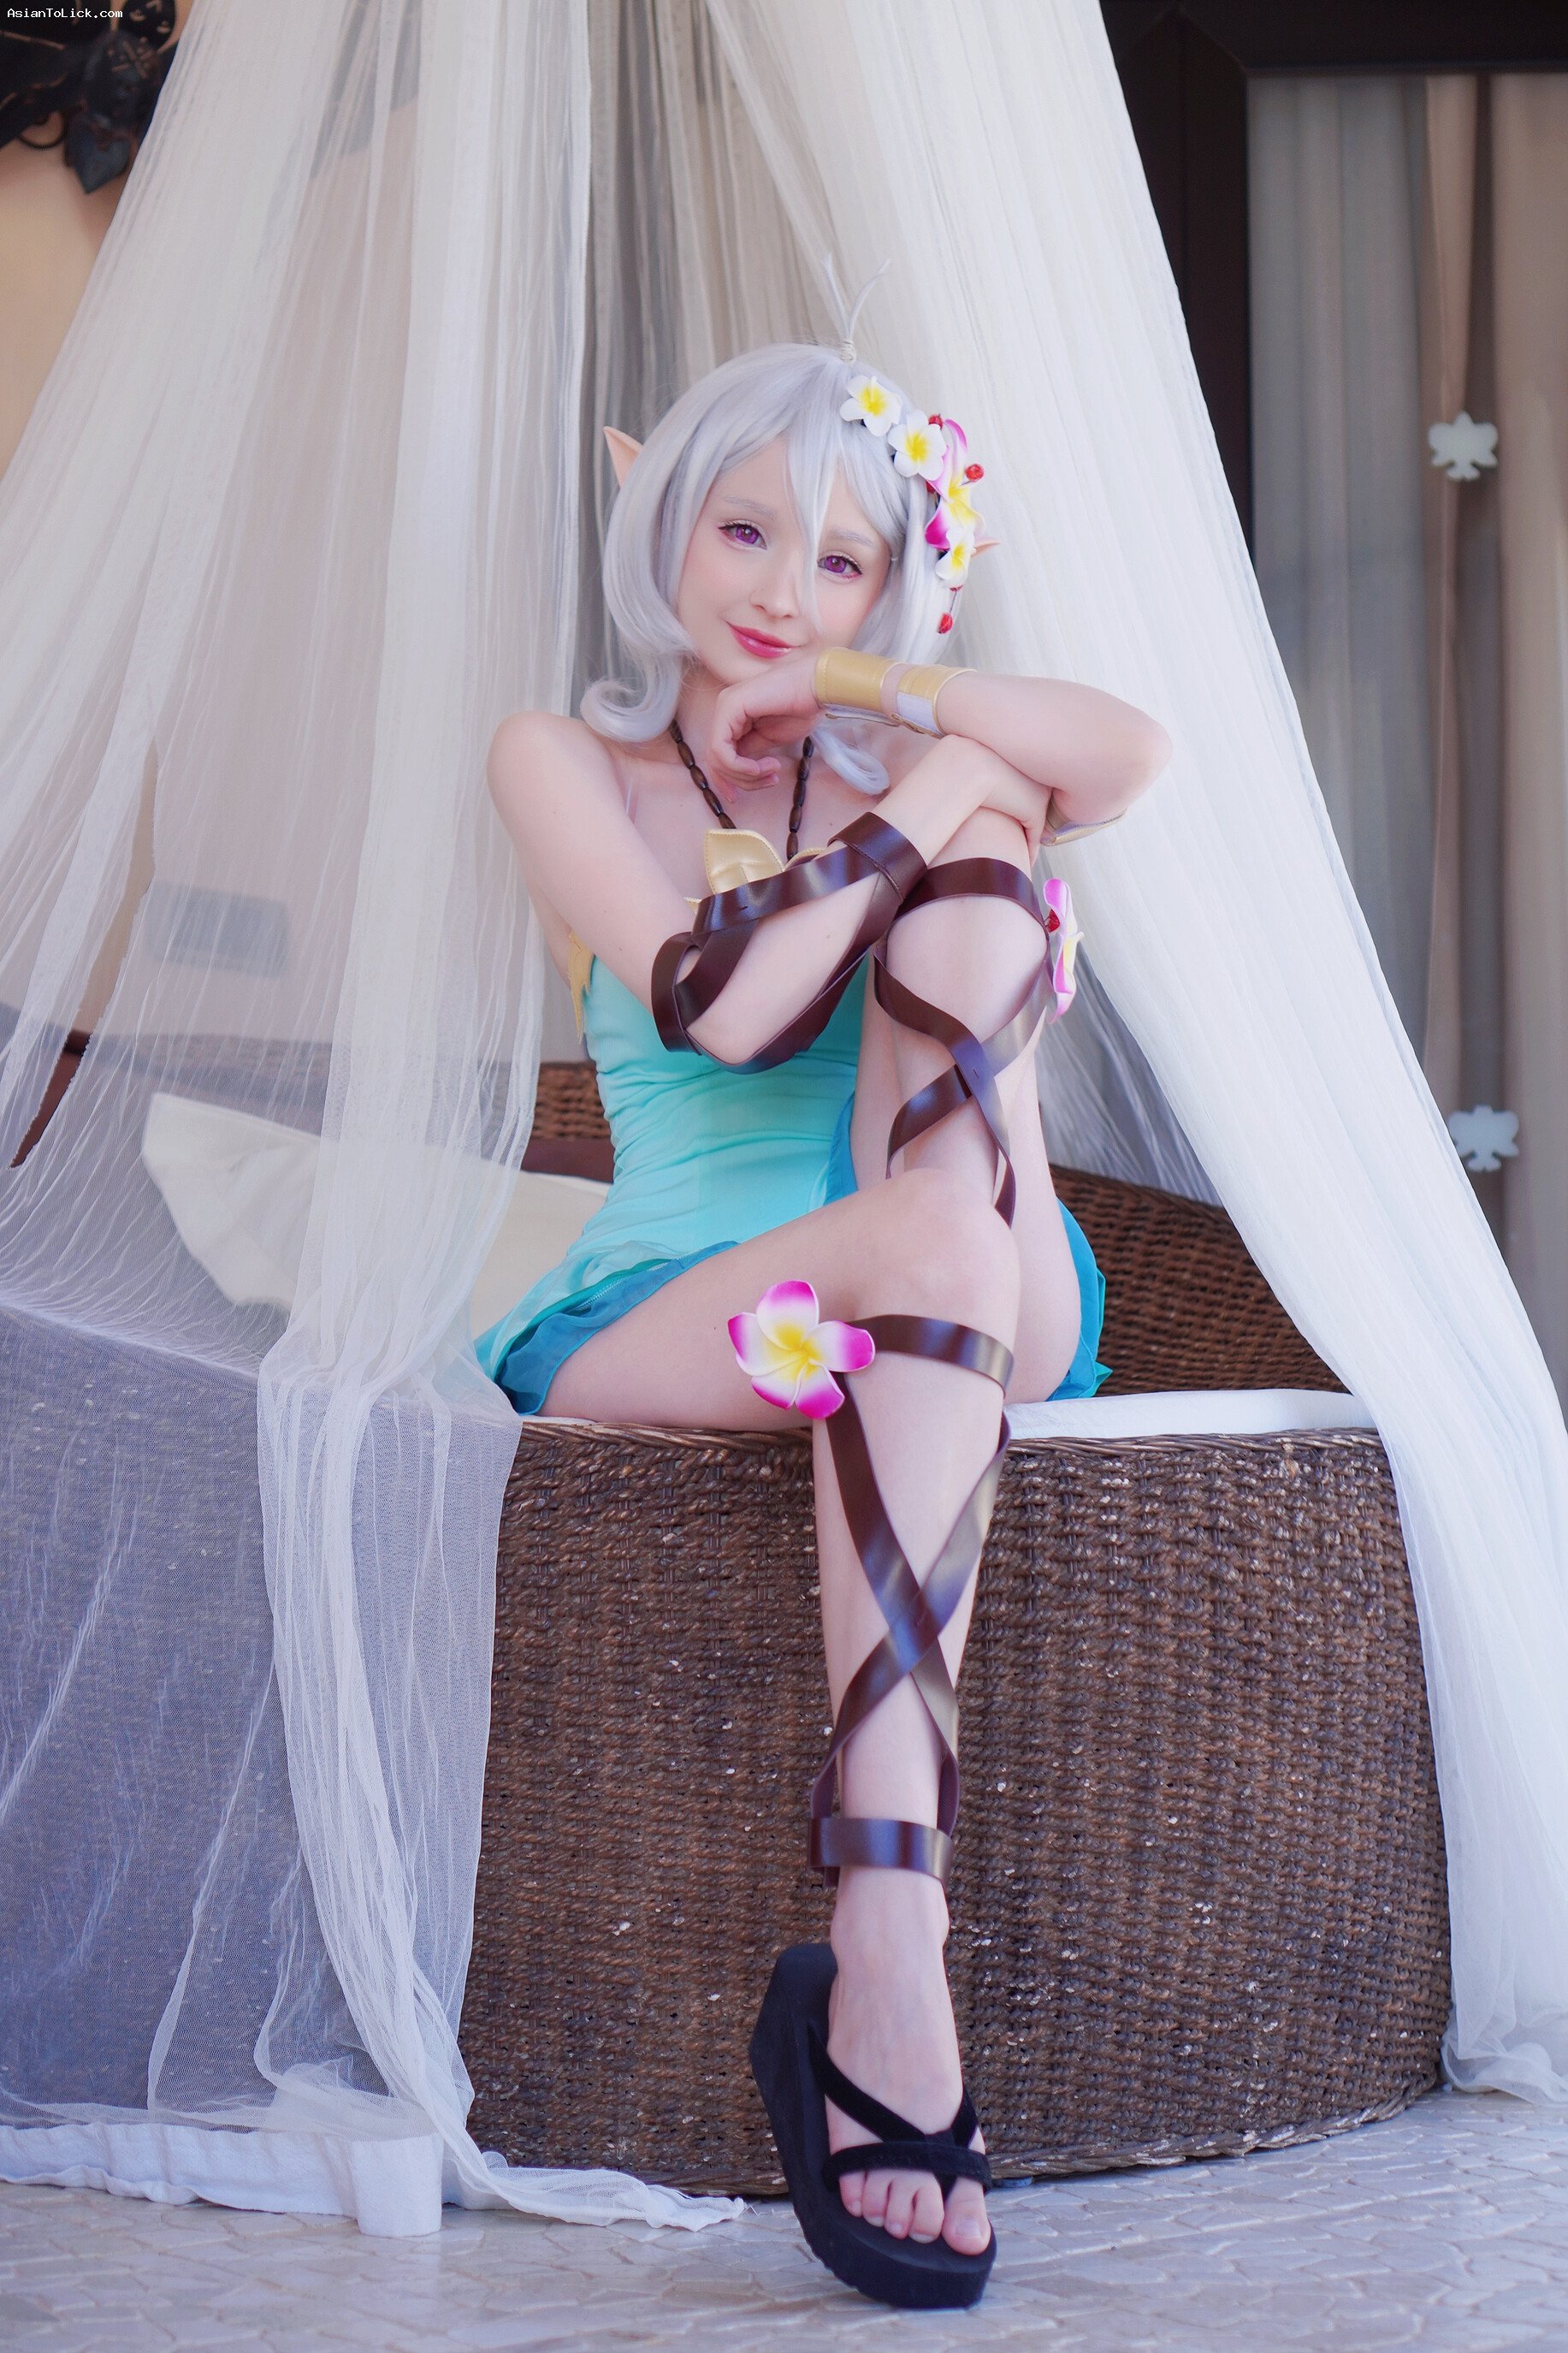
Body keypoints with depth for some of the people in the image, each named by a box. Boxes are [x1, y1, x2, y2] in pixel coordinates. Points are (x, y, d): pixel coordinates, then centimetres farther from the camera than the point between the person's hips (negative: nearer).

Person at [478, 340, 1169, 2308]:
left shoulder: (902, 770, 18)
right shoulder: (568, 759, 9)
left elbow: (1130, 756, -8)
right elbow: (719, 1003, -12)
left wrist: (856, 694, -4)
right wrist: (898, 812, -6)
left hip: (994, 1318, 3)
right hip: (665, 1319, -3)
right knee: (925, 1252, -38)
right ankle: (889, 1965, -48)